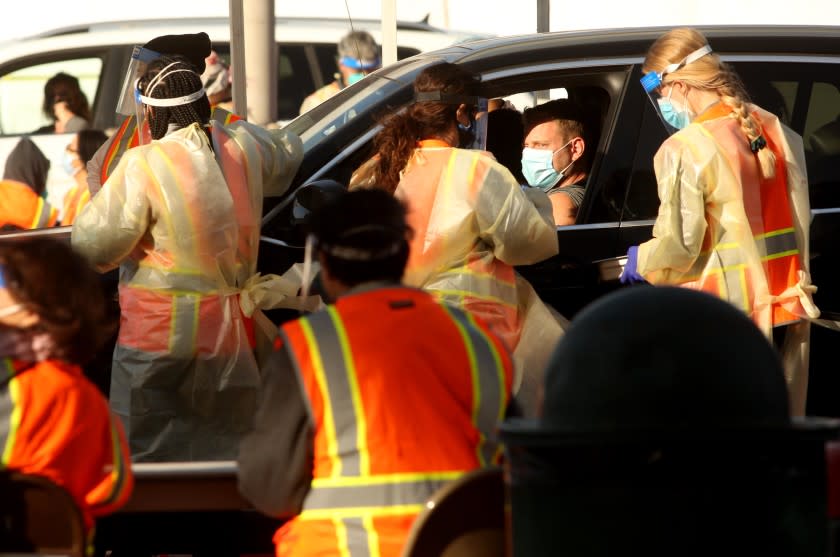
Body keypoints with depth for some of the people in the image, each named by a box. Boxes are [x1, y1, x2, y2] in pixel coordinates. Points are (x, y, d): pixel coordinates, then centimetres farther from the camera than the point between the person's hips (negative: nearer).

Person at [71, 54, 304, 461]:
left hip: (158, 335, -5)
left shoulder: (144, 165, -17)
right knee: (222, 454, 14)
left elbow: (94, 243, -13)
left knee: (144, 453, 3)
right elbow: (289, 150, 24)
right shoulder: (243, 146, 0)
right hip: (228, 334, 6)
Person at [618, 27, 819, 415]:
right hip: (787, 309, 7)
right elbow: (800, 218, 12)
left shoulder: (684, 150, -15)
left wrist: (640, 261, 4)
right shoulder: (775, 129, 7)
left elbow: (678, 248, -16)